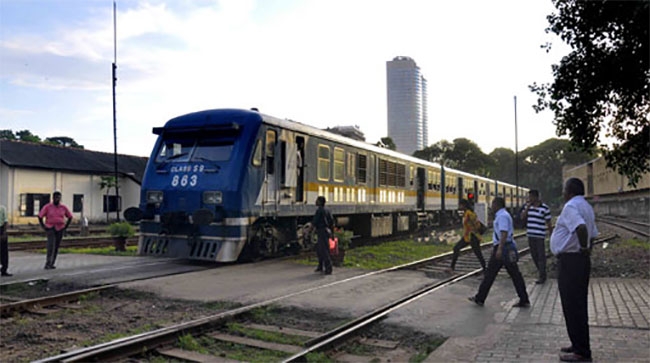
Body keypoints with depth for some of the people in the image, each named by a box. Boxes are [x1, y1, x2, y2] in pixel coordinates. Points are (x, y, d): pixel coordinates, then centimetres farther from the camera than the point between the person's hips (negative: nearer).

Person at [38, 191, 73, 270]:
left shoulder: (63, 207, 1)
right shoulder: (47, 207, -6)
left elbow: (70, 217, 12)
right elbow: (40, 216, 0)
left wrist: (65, 226, 3)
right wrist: (43, 227, -5)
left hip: (60, 229, 3)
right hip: (50, 228, -3)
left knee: (56, 247, 5)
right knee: (51, 245, -20)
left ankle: (51, 264, 16)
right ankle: (48, 263, -21)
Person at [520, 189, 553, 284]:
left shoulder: (544, 208, -7)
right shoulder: (527, 206, 8)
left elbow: (548, 223, -3)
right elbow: (522, 217, 1)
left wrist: (551, 234, -2)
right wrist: (528, 207, -8)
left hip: (540, 236, -5)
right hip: (530, 235, 5)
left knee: (541, 256, -2)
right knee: (534, 255, 13)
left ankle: (542, 276, 4)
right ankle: (540, 270, 31)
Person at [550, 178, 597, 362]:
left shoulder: (571, 206, -16)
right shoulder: (586, 207, 16)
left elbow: (581, 227, -34)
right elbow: (592, 234, 21)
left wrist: (583, 247, -21)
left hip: (570, 261, -10)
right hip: (581, 260, 10)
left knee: (573, 306, -3)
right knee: (578, 305, 18)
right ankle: (579, 345, 28)